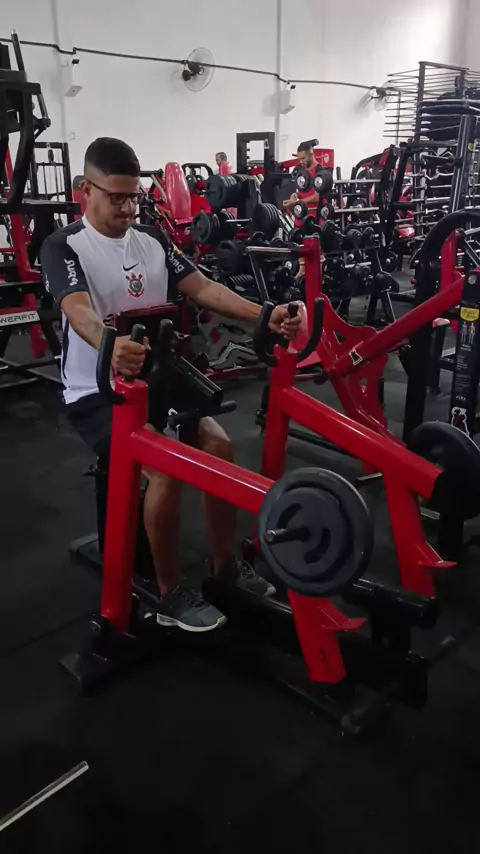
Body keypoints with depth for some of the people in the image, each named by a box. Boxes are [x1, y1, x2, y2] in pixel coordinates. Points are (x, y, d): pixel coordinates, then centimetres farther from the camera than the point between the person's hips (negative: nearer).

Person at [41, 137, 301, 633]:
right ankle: (170, 595, -7)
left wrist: (265, 315, -20)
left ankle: (225, 565, 6)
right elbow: (79, 311, -31)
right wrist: (110, 346, -55)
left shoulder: (152, 240, 7)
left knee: (219, 446, -14)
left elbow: (202, 289, -4)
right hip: (96, 392, -5)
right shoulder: (63, 248, -11)